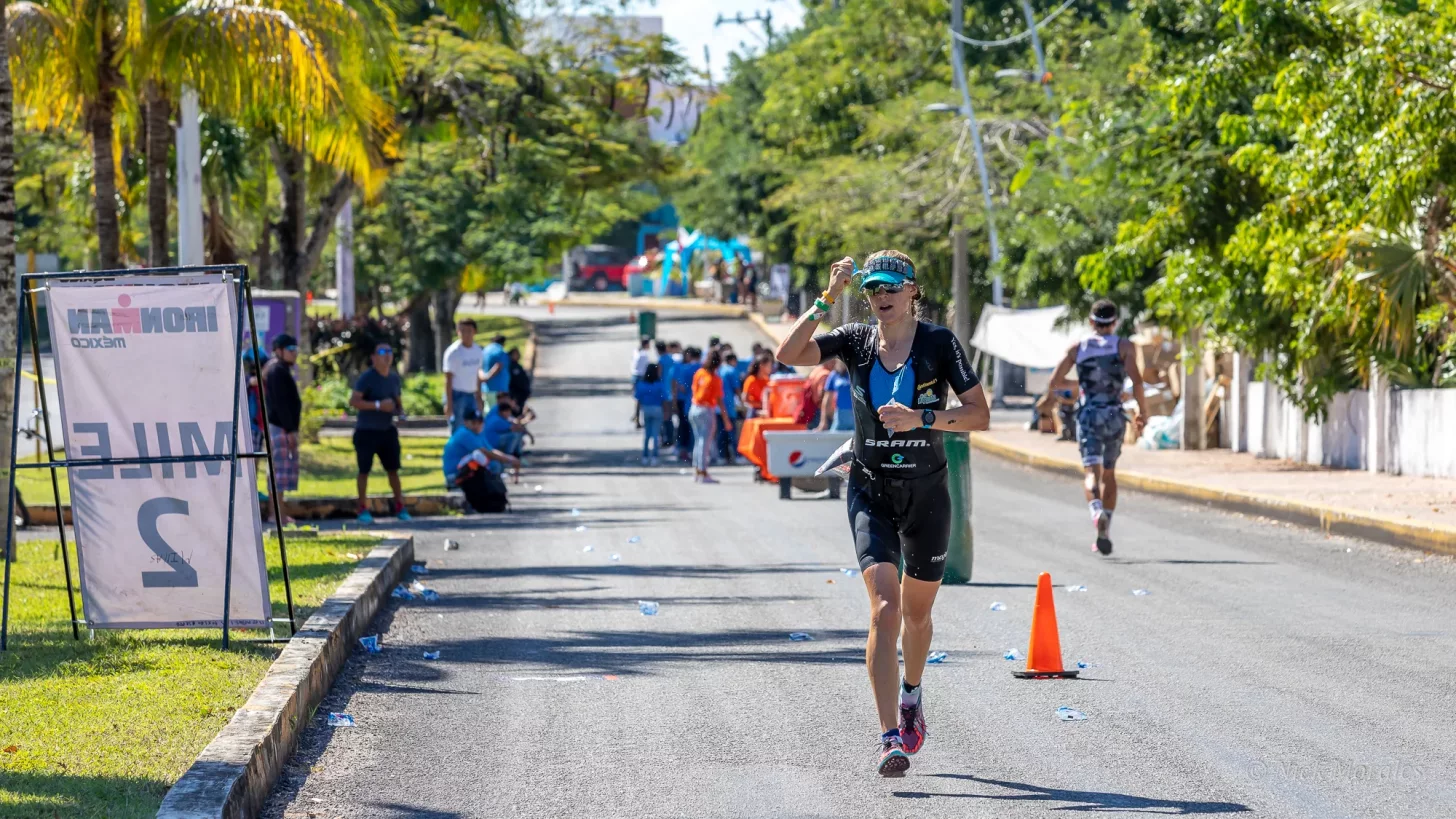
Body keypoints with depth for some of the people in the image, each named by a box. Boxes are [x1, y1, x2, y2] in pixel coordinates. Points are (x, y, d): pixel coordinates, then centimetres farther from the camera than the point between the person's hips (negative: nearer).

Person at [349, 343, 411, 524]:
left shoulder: (394, 378, 7)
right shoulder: (367, 378, -13)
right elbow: (353, 401, -20)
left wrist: (399, 410, -2)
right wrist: (378, 405, -27)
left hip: (387, 430, 6)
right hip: (366, 432, -6)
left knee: (393, 469, 8)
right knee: (364, 470, 1)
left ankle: (399, 507, 16)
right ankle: (363, 509, 9)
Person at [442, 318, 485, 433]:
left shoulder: (478, 351, 8)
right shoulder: (453, 351, -11)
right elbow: (448, 379, -11)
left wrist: (478, 398, 17)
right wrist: (449, 402, -15)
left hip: (471, 395, 6)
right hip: (457, 394, -6)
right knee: (457, 430, -6)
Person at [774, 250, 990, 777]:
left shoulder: (938, 342, -6)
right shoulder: (855, 342, -1)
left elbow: (979, 416, -10)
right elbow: (788, 354, -14)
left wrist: (920, 419, -23)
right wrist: (827, 300, -18)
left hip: (926, 492, 0)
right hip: (871, 492, 0)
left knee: (917, 613, 15)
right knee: (885, 607, -17)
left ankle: (911, 694, 47)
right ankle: (891, 738, -21)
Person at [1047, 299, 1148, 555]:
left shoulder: (1077, 348, 8)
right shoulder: (1124, 346, 2)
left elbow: (1054, 383, 7)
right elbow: (1136, 381, -13)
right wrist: (1143, 412, 0)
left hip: (1088, 414, 0)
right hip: (1114, 415, 0)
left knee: (1092, 472, -8)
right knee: (1109, 473, 15)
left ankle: (1096, 509, -40)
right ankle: (1104, 532, 12)